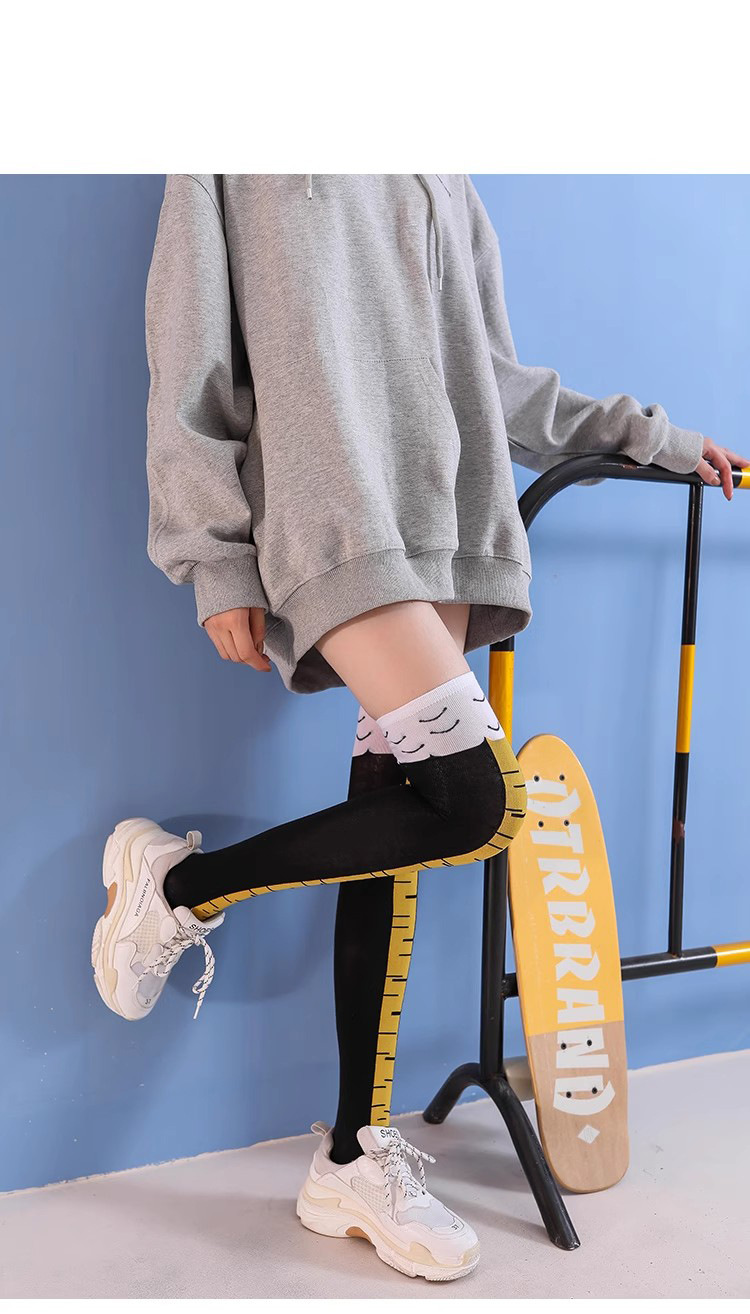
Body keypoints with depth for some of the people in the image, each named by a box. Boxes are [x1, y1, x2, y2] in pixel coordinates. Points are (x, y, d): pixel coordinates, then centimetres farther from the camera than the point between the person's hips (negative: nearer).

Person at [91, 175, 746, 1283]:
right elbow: (193, 366, 2)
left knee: (393, 821, 2)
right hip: (330, 516, -6)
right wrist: (217, 564, -7)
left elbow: (492, 373, 27)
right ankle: (175, 886, 1)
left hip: (441, 524, 6)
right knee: (477, 799, -20)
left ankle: (355, 1160, 14)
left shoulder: (443, 185, 28)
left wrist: (650, 436, 26)